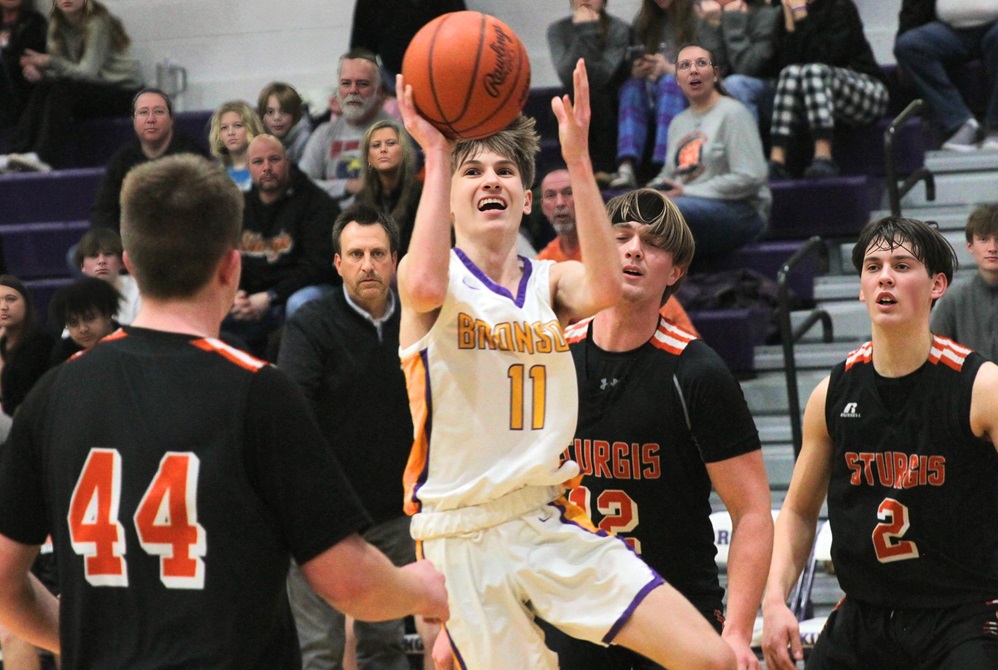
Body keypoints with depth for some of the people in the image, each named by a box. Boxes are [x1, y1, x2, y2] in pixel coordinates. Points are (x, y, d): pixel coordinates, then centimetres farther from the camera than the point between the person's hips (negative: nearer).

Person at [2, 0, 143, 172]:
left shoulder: (98, 22, -17)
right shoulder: (58, 25, 5)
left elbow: (88, 73, -21)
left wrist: (50, 61, -27)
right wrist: (38, 72, -19)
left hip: (125, 91, -7)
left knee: (63, 88, -29)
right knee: (42, 88, -15)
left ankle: (45, 157, -38)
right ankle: (19, 152, -23)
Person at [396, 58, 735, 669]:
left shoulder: (550, 281, 9)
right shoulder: (437, 278, -1)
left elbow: (605, 289, -16)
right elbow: (424, 286, -29)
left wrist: (578, 159, -20)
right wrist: (437, 156, -23)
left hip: (554, 527, 4)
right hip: (465, 542, -4)